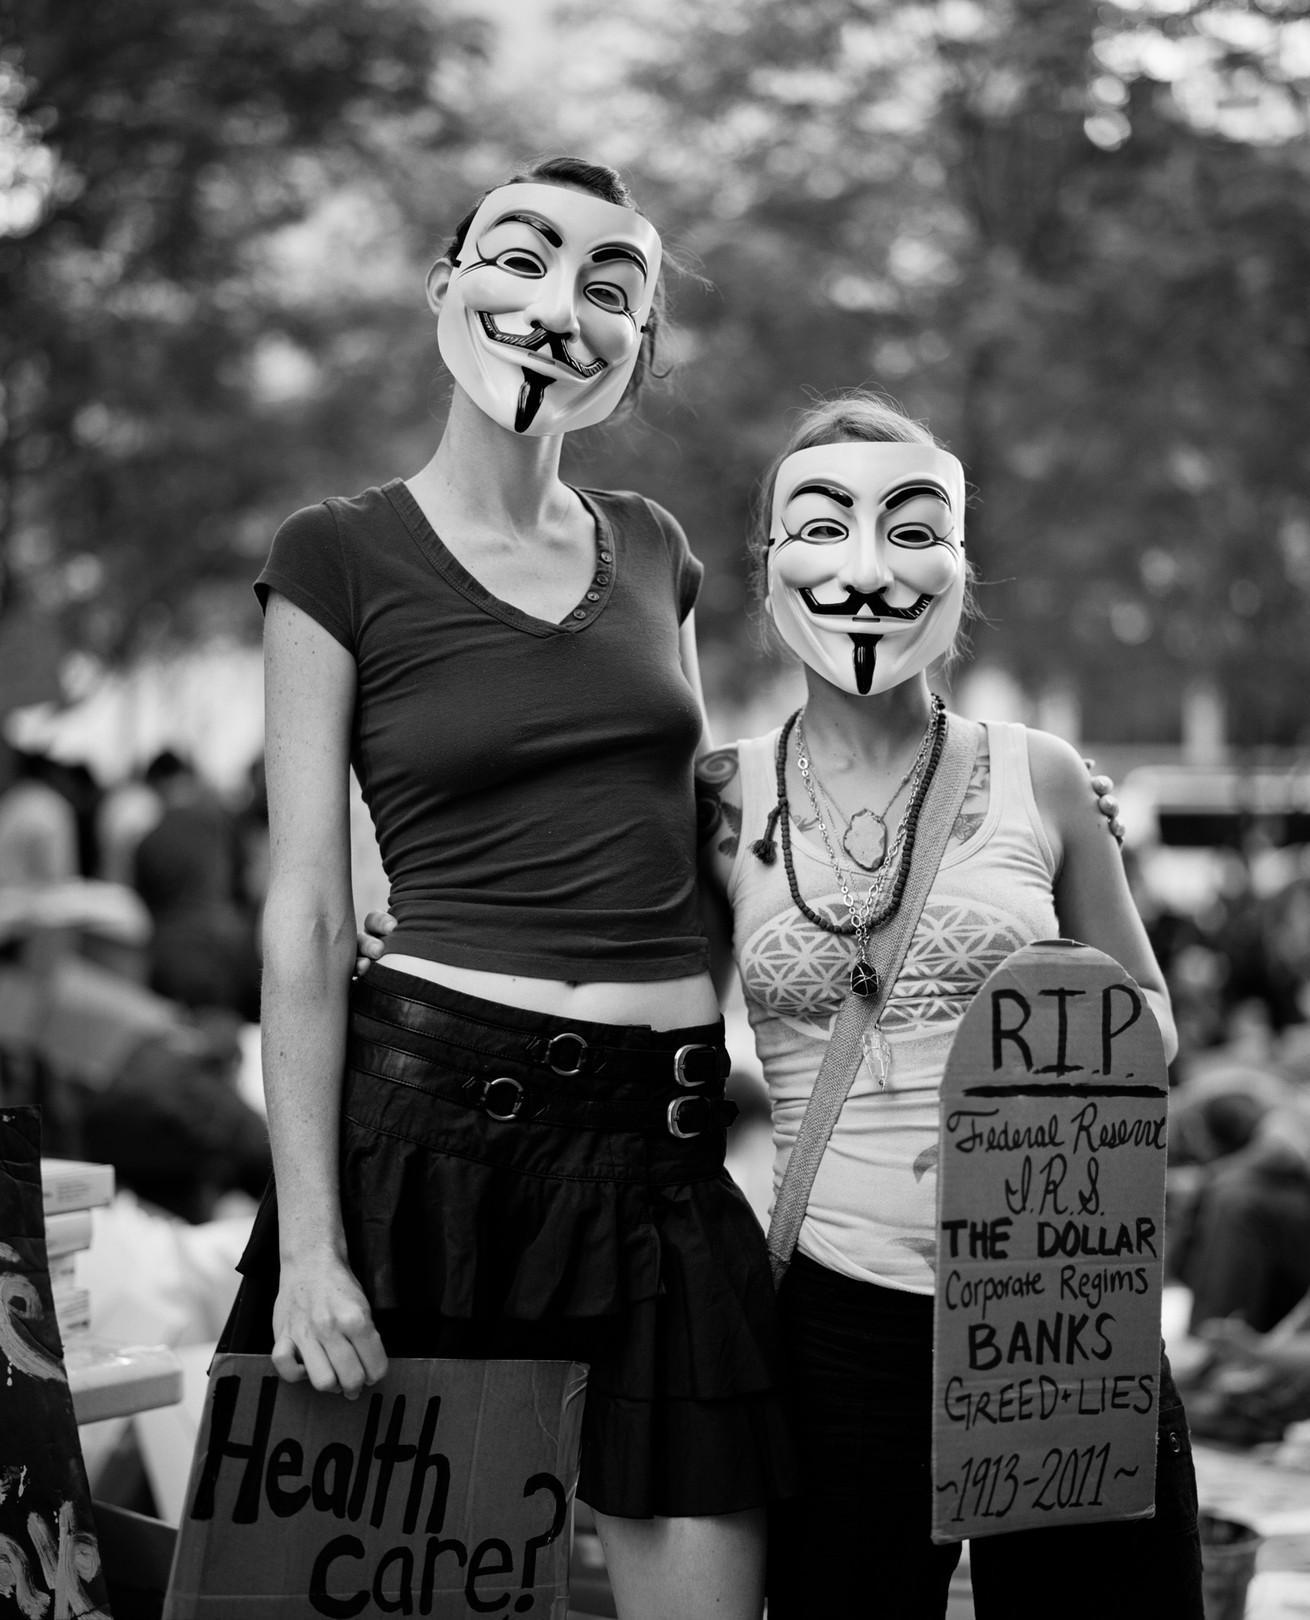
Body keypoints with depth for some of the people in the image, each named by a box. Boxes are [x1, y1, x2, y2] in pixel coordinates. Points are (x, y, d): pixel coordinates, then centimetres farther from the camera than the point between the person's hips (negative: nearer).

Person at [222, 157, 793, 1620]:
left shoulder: (653, 552, 13)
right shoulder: (339, 557, -1)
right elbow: (305, 911, -5)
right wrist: (307, 1242, -10)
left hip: (664, 1146, 4)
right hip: (431, 1113, -4)